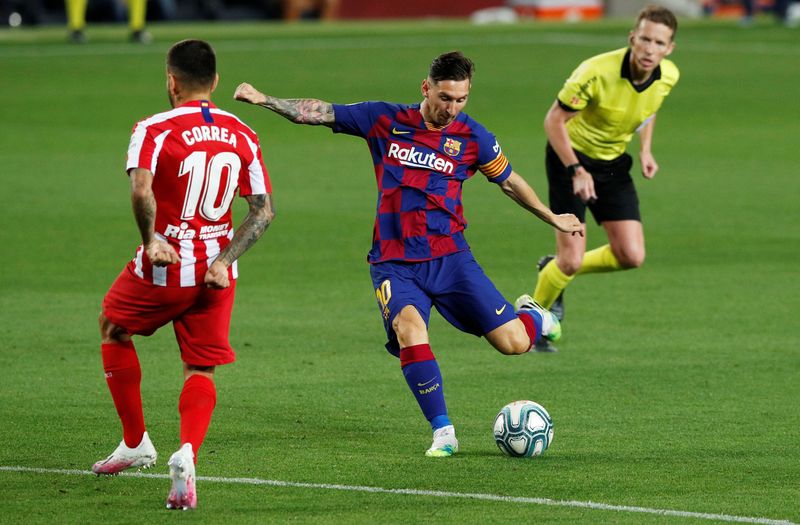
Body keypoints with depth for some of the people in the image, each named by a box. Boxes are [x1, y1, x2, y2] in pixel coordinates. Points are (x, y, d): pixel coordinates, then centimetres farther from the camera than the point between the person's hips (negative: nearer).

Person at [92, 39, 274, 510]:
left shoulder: (154, 130, -11)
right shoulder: (242, 135, 4)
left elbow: (141, 191, -28)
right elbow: (265, 210, 0)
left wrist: (150, 239, -13)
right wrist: (224, 260, -3)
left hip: (164, 266, -3)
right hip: (216, 274, 3)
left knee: (114, 330, 24)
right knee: (201, 371, 9)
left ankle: (136, 444, 27)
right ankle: (188, 456, -19)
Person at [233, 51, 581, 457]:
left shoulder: (472, 137, 1)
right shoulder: (385, 121, 0)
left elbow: (509, 181, 17)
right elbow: (319, 113, 2)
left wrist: (552, 219, 22)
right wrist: (264, 100, -8)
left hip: (450, 257, 1)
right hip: (394, 265, 0)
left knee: (513, 343, -6)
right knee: (409, 327, -31)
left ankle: (534, 318, 34)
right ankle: (443, 432, -22)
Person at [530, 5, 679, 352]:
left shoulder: (668, 76, -12)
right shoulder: (597, 73, -30)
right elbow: (554, 121, -21)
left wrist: (645, 150, -1)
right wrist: (576, 171, -29)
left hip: (613, 163, 6)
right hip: (571, 156, -6)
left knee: (631, 257, -5)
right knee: (572, 259, -12)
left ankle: (557, 270, 22)